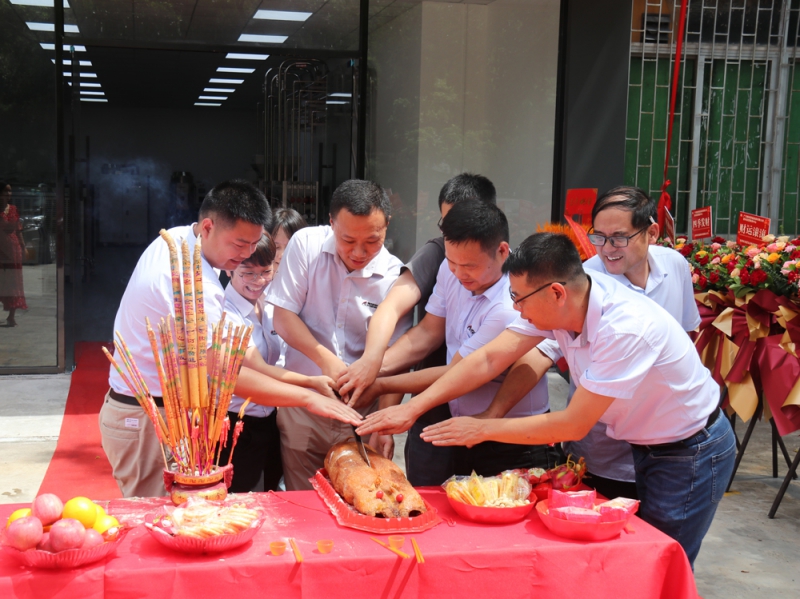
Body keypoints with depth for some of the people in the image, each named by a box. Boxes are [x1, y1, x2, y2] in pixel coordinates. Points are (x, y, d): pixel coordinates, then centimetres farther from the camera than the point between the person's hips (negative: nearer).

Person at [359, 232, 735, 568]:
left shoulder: (626, 328, -35)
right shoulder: (556, 299, -14)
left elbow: (573, 425, -30)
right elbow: (490, 359, -12)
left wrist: (482, 429, -22)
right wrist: (413, 408, -17)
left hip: (690, 454, -7)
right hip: (642, 443, 7)